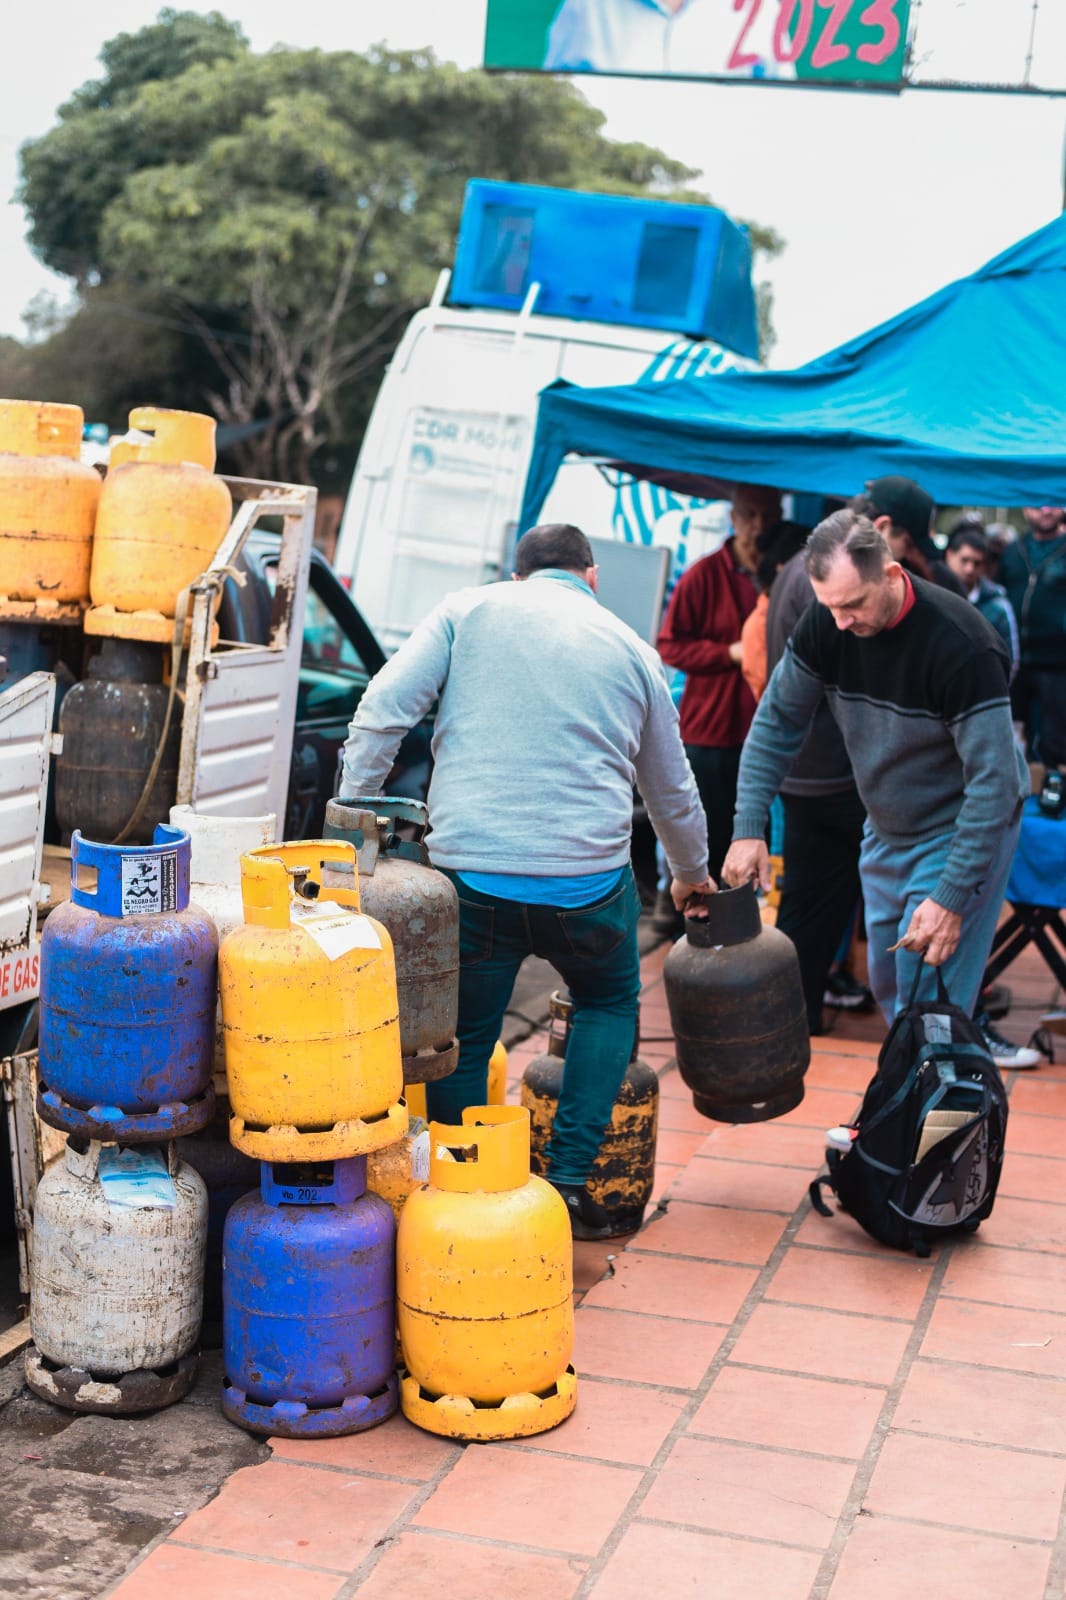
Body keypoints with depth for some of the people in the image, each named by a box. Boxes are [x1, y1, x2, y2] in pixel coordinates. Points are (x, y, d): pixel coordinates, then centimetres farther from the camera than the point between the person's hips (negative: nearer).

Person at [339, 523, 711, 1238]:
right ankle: (569, 1179, 19)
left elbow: (381, 714, -1)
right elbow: (672, 789, 27)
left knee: (463, 1045, 14)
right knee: (609, 1003, 26)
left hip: (471, 870, -1)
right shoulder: (630, 649, 16)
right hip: (589, 878, 1)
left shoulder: (469, 611, 11)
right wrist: (692, 874, 44)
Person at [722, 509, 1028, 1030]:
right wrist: (748, 828, -13)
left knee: (927, 998, -10)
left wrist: (952, 899, -31)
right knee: (886, 986, 15)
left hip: (963, 827, -6)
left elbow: (994, 780, -29)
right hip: (885, 827, 6)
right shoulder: (825, 623, -13)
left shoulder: (961, 644, -30)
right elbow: (778, 719, -3)